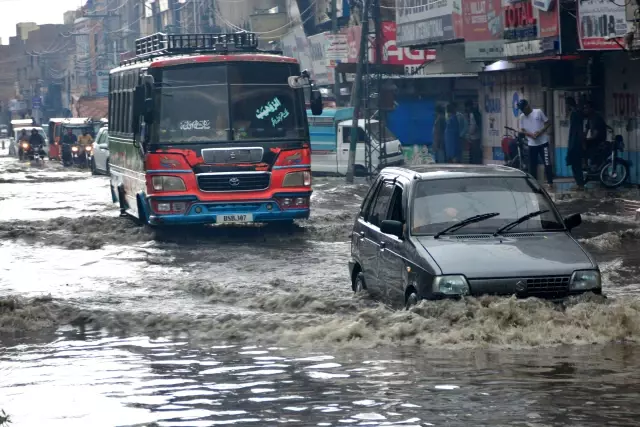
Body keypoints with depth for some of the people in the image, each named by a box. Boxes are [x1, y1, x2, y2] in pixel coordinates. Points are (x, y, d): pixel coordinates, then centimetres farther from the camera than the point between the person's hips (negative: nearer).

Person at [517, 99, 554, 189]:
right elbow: (522, 130, 7)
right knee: (532, 165, 6)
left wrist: (540, 132, -15)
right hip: (531, 144, 4)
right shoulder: (522, 116, 5)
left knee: (547, 163, -5)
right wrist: (530, 134, -13)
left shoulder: (538, 112, -4)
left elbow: (548, 123, -1)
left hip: (543, 142, -3)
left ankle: (550, 182, 1)